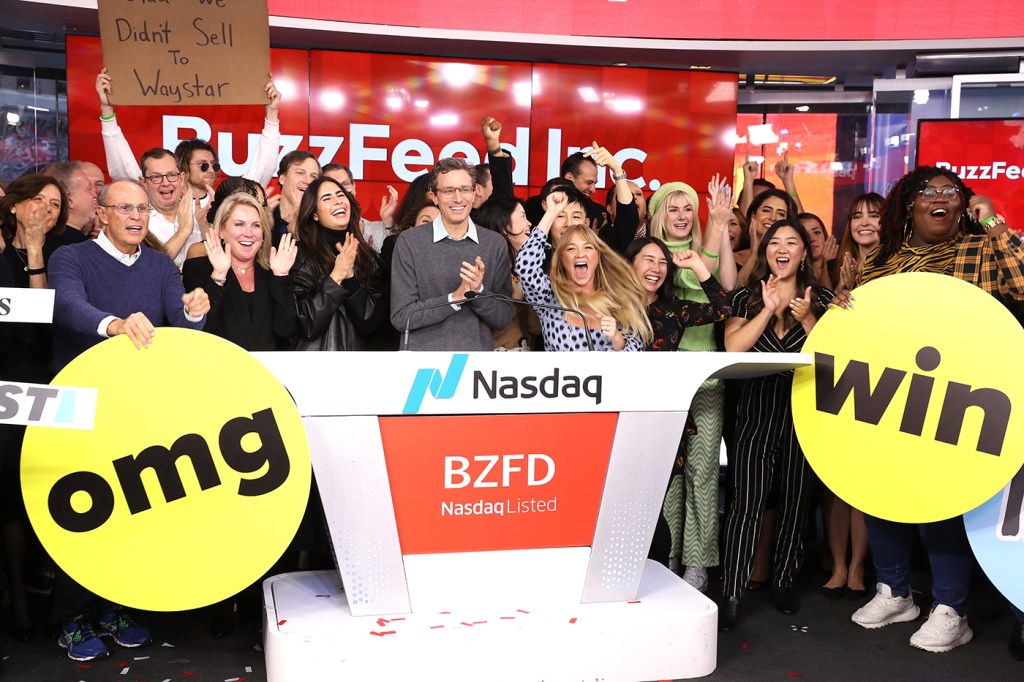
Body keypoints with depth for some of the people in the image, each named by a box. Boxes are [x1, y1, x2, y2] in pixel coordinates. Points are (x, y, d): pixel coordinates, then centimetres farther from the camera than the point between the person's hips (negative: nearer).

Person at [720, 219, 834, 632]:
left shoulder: (821, 299, 7)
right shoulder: (746, 298, 7)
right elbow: (733, 347, -8)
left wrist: (807, 318, -12)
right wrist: (770, 309, -12)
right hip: (757, 412, -1)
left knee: (795, 501, 8)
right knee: (746, 502, -8)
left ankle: (783, 581, 24)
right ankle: (733, 594, -5)